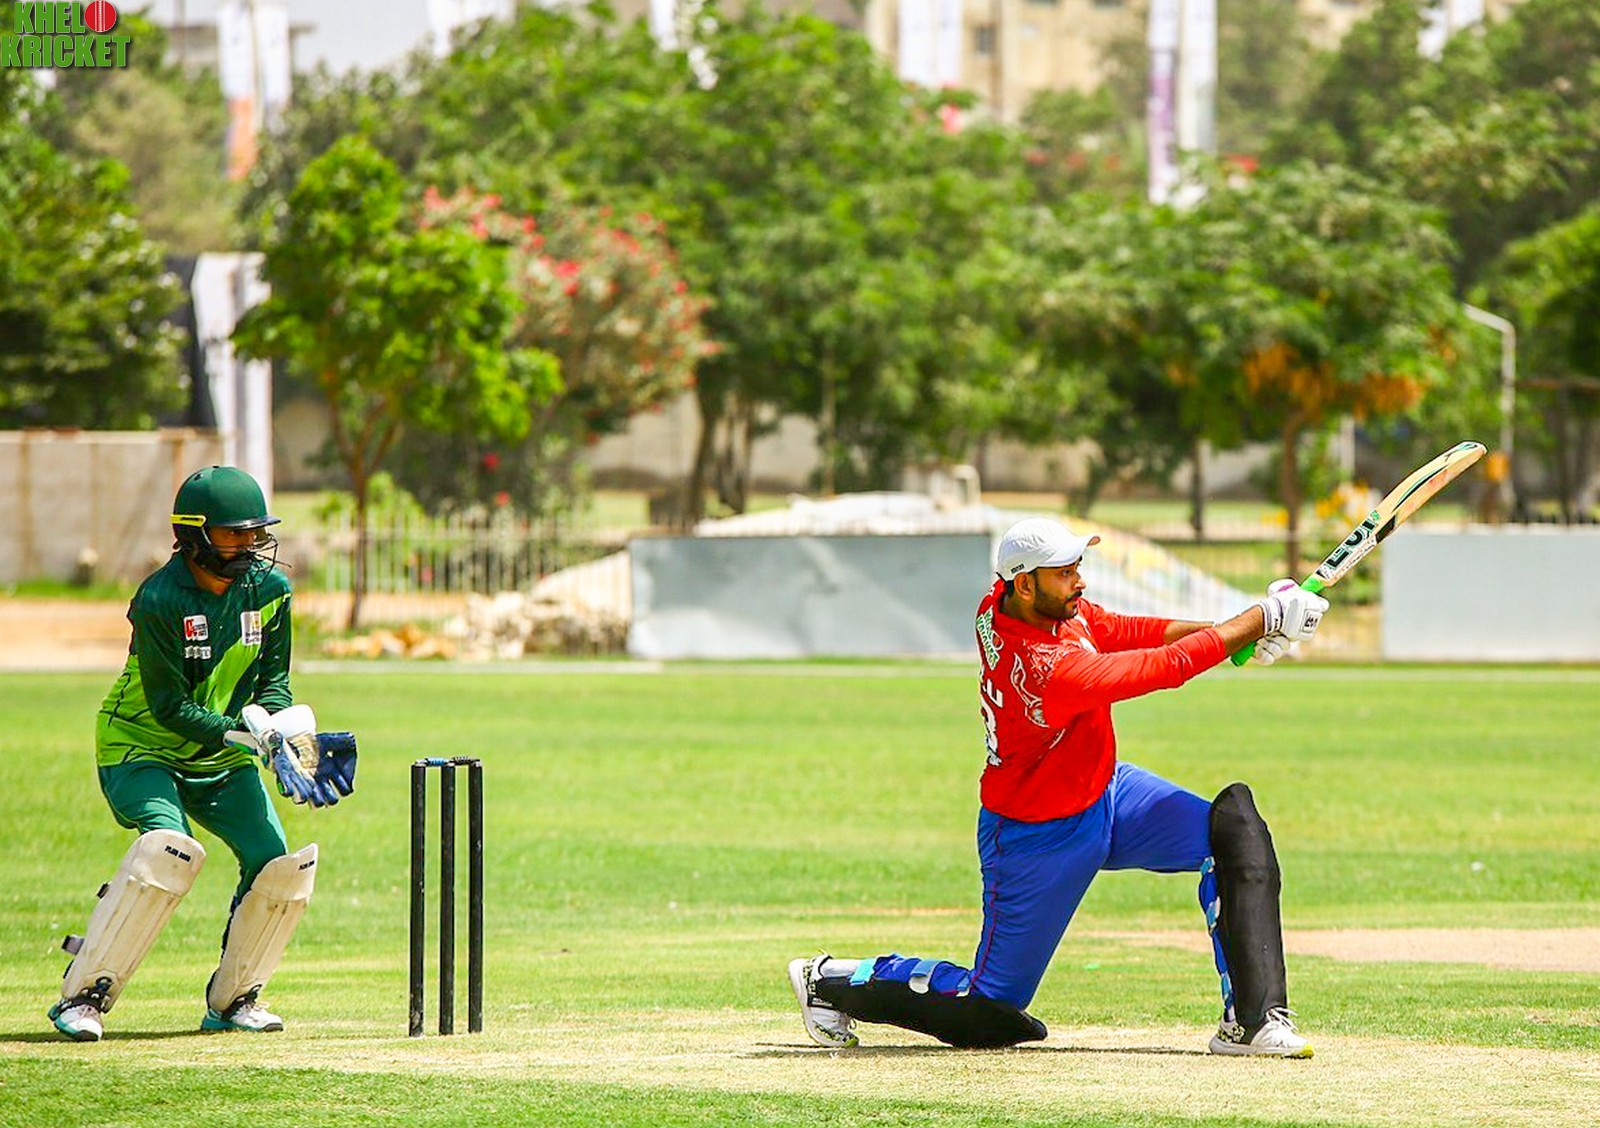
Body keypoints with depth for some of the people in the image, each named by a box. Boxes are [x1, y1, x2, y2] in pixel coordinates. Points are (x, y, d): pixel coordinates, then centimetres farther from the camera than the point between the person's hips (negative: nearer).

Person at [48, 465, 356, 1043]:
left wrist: (281, 726, -18)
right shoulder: (159, 600, -23)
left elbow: (274, 681, 4)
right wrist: (251, 734, -32)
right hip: (142, 750, -6)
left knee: (282, 864, -10)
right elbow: (171, 707, -24)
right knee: (168, 850, -31)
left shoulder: (268, 591, -3)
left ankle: (232, 999, 11)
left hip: (222, 761, 6)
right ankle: (82, 994, -23)